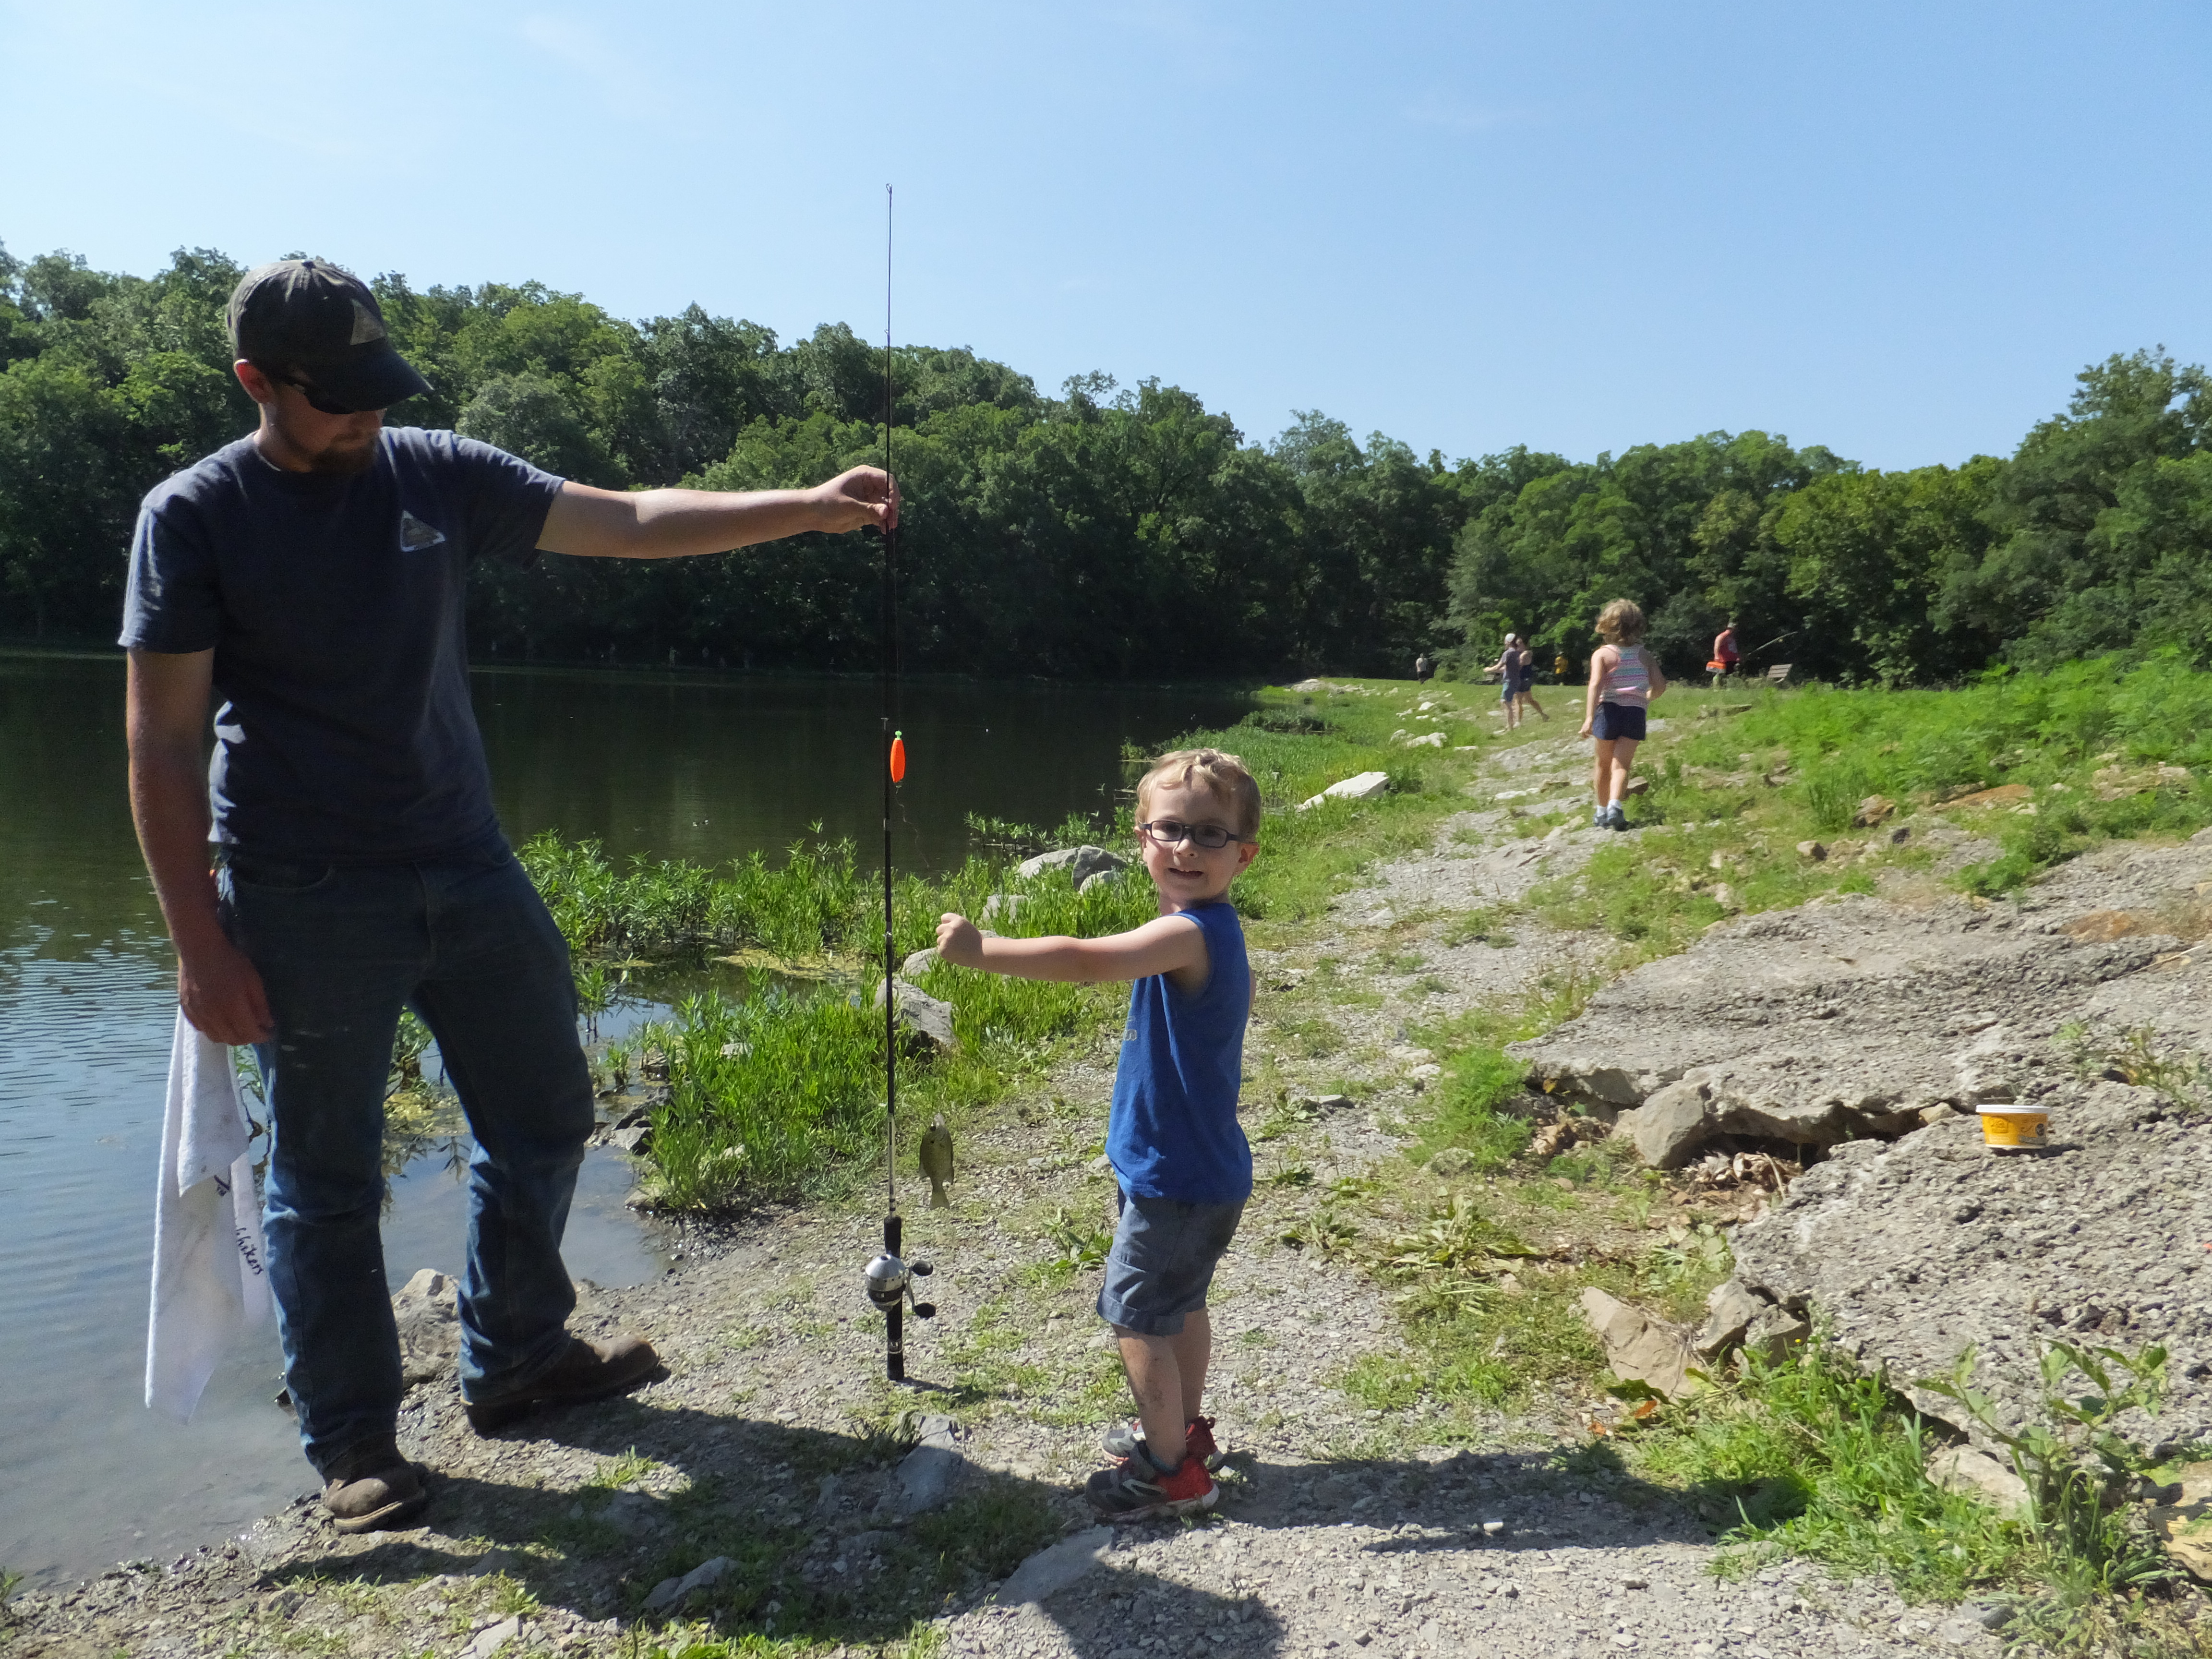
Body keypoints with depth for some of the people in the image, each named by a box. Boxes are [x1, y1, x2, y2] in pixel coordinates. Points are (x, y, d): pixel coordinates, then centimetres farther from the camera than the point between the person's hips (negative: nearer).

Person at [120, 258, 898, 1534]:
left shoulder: (441, 475, 5)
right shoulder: (195, 516, -6)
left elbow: (632, 523, 4)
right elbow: (163, 742, -7)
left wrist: (809, 508, -5)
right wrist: (200, 941, -12)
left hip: (470, 868, 5)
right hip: (309, 901, -4)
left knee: (546, 1117, 12)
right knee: (328, 1178, 6)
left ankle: (517, 1362, 33)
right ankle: (354, 1446, 24)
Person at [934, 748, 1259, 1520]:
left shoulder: (1190, 932, -28)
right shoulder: (1211, 929, 3)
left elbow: (1087, 961, -40)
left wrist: (981, 950, -35)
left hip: (1177, 1180, -10)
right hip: (1200, 1169, 10)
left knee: (1137, 1315, 5)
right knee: (1182, 1304, 25)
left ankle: (1172, 1471, 20)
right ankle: (1185, 1430, 44)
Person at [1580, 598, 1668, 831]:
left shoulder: (1602, 655, -2)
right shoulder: (1645, 656, 8)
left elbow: (1596, 684, -16)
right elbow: (1660, 685, 2)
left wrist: (1589, 718, -22)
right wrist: (1647, 698, 25)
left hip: (1609, 710, -1)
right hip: (1636, 713, 1)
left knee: (1604, 764, 15)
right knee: (1621, 765, -5)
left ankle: (1602, 813, 26)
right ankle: (1615, 806, -30)